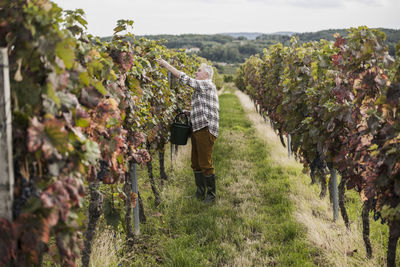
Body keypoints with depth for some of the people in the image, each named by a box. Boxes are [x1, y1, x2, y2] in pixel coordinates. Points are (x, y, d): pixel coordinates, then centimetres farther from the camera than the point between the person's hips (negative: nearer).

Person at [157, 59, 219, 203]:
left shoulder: (208, 85, -9)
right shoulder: (200, 88, 22)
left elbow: (185, 79, -16)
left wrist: (166, 65, -13)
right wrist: (190, 112, 12)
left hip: (206, 129, -10)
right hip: (197, 128, 10)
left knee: (205, 164, -6)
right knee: (196, 163, 12)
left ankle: (211, 195, 3)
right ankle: (200, 193, 21)